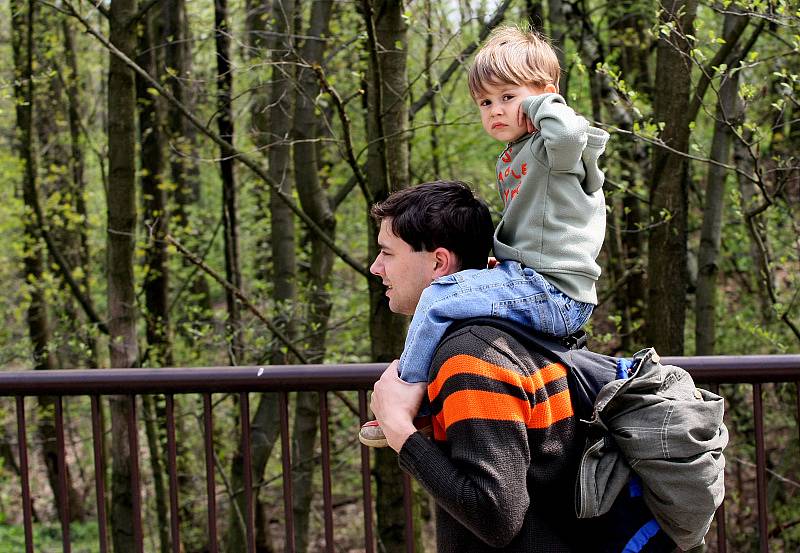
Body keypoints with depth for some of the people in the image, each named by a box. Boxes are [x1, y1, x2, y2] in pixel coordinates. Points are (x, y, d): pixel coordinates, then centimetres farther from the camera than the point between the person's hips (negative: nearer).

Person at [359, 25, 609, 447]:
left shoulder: (552, 148, -10)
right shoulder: (509, 161, 21)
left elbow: (568, 132, -36)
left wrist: (540, 104, -17)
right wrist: (502, 260, 16)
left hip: (551, 293, -11)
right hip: (532, 283, 11)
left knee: (438, 300, -20)